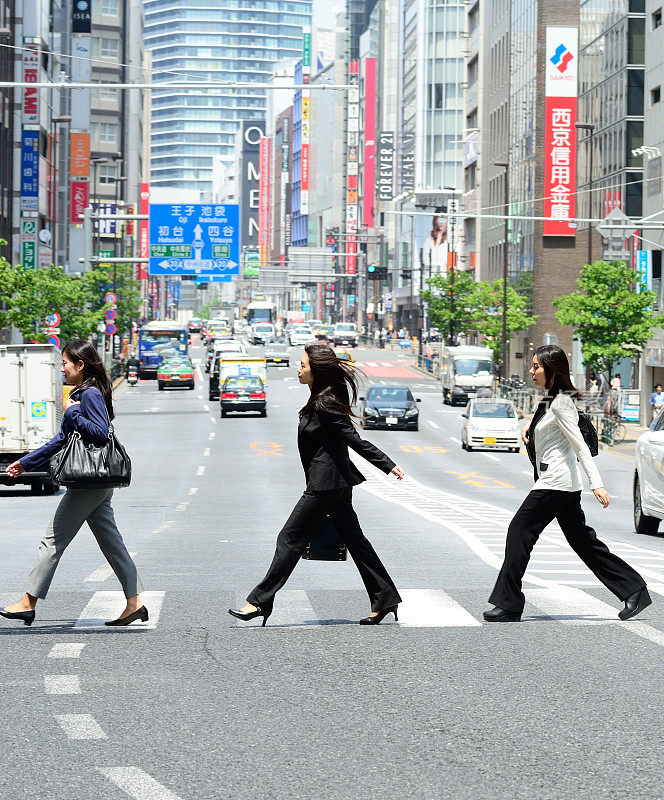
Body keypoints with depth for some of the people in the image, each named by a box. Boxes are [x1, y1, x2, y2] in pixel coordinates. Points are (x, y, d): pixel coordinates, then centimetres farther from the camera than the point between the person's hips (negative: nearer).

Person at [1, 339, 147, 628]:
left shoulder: (91, 394, -13)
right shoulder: (82, 394, 17)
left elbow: (100, 434, -24)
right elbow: (62, 439, 23)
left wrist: (72, 413, -15)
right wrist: (26, 463, 24)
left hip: (88, 483, -10)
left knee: (53, 541, -4)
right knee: (111, 543, 8)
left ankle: (28, 603, 1)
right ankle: (135, 603, 7)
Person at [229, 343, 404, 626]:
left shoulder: (324, 404, -18)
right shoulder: (320, 399, 12)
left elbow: (355, 440, -19)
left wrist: (388, 466, -15)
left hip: (325, 483, -10)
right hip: (338, 481, 10)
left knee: (291, 538, -5)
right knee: (353, 538, 10)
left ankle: (260, 601, -1)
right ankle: (385, 599, 10)